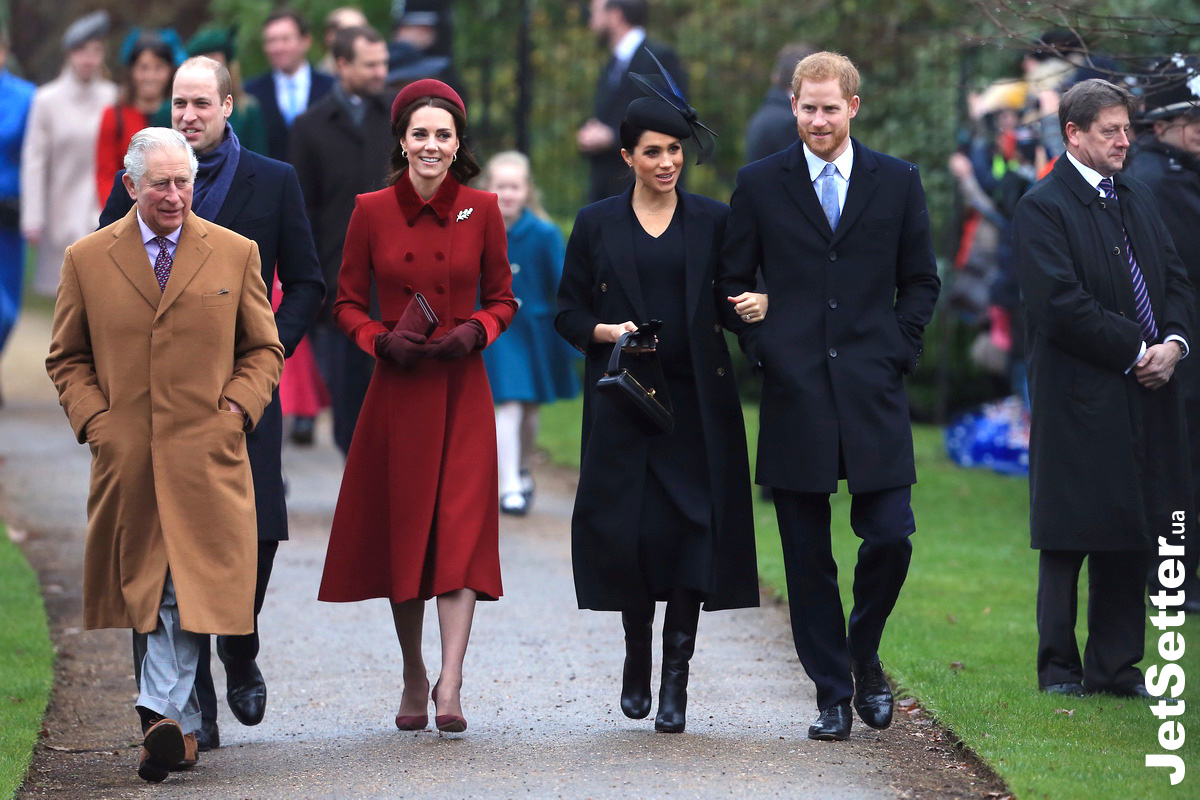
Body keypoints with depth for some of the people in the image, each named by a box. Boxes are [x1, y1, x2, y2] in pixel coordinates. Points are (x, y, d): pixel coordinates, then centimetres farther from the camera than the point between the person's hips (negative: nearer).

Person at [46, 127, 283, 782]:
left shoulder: (235, 254, 8)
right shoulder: (87, 260, 7)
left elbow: (264, 350, 14)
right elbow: (67, 358, 13)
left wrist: (236, 409, -2)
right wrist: (93, 419, -1)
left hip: (207, 453, -1)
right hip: (125, 456, 1)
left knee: (187, 589, -12)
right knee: (147, 587, 5)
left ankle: (163, 713, -16)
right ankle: (181, 725, 13)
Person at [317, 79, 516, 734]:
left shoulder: (481, 211, 1)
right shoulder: (371, 212, 1)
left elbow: (502, 299, 9)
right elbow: (346, 304, 7)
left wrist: (474, 332, -10)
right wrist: (381, 339, -12)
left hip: (462, 392, -1)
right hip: (396, 392, 1)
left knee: (460, 530, -11)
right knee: (401, 531, 6)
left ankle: (450, 687, -16)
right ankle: (413, 679, 22)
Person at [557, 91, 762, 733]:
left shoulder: (713, 221, 7)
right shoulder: (597, 225, 7)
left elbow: (742, 295, 9)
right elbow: (568, 313, 8)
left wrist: (759, 304, -14)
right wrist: (608, 332, -11)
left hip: (697, 398, 0)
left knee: (691, 527, -8)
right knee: (626, 530, -4)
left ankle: (676, 680, -3)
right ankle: (637, 657, 20)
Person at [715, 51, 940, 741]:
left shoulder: (898, 182, 7)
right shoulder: (760, 185, 6)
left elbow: (921, 281, 12)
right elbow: (733, 282, 11)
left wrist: (897, 350, 1)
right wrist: (763, 347, -1)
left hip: (874, 397, 0)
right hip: (796, 394, 0)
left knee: (891, 540, -7)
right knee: (808, 558, 2)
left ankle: (863, 656, 19)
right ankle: (832, 692, 11)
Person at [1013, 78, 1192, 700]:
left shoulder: (1138, 199, 16)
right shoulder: (1042, 207, -8)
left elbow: (1176, 280, 16)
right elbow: (1061, 305, -16)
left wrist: (1173, 344, -3)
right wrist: (1136, 352, -14)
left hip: (1145, 397, 7)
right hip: (1079, 401, -7)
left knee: (1131, 538, 9)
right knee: (1068, 540, 0)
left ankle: (1115, 667, 17)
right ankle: (1059, 669, 8)